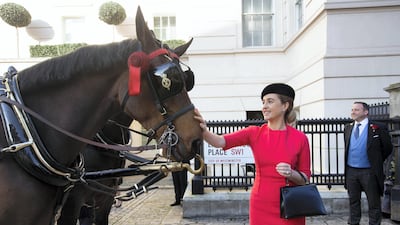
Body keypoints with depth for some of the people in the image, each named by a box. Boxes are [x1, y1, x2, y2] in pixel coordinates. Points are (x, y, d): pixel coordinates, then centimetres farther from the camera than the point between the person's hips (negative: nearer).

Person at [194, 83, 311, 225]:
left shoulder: (300, 138, -6)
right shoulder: (254, 133, -2)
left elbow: (305, 178, 1)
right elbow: (220, 142, -16)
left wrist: (291, 174, -19)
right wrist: (204, 131, -35)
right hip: (261, 205, 1)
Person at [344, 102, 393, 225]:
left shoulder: (378, 128, -8)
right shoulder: (348, 128, 6)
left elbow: (387, 148, 1)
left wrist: (376, 162, 6)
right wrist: (349, 160, 13)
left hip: (369, 172, -4)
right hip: (351, 170, 4)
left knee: (374, 203, 7)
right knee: (353, 201, 15)